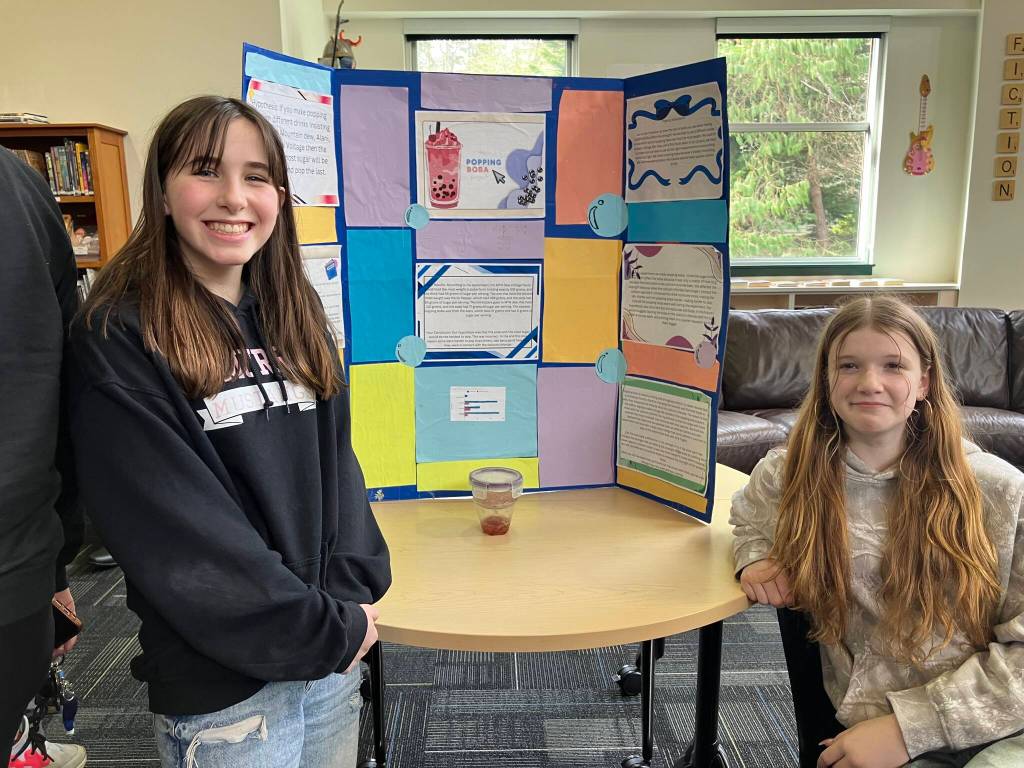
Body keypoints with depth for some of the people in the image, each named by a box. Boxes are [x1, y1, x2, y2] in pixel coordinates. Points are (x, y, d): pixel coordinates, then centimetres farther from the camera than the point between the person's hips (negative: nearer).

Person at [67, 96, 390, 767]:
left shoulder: (297, 320, 5)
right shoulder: (119, 340, -13)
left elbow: (336, 464, 4)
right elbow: (175, 532, -18)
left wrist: (352, 597, -9)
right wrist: (329, 629, -15)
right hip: (222, 687, -5)